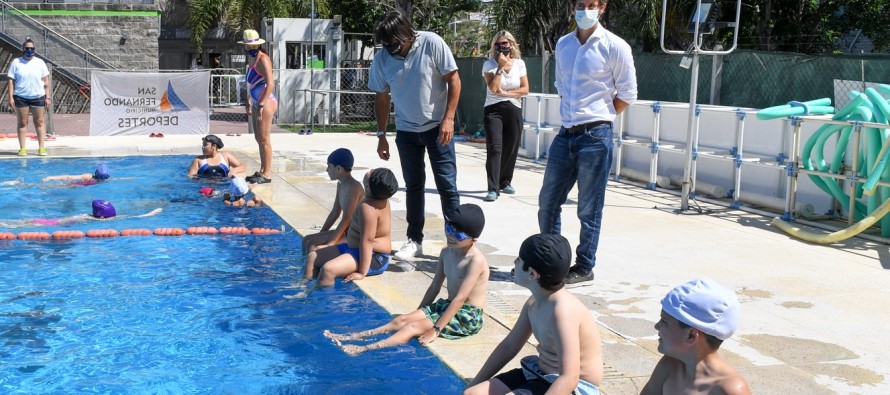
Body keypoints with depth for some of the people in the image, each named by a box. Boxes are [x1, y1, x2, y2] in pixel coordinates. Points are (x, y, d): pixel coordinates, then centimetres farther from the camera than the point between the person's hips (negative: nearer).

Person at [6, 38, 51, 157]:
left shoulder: (40, 62, 6)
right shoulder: (16, 62, 3)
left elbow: (46, 82, 6)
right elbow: (11, 81, 1)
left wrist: (48, 97, -1)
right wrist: (11, 98, -6)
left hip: (38, 97, 1)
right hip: (21, 97, 0)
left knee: (40, 122, 1)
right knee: (22, 123, 3)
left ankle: (41, 148, 4)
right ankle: (22, 148, 7)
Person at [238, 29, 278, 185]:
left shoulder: (263, 59, -13)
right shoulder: (251, 58, 15)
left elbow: (270, 83, -22)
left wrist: (261, 105, -25)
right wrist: (249, 102, 21)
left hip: (266, 102, -9)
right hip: (256, 102, 9)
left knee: (264, 139, -6)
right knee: (259, 138, 14)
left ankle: (266, 174, 0)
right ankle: (262, 171, 23)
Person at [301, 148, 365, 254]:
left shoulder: (354, 187, -20)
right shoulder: (341, 185, 10)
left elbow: (346, 219, -25)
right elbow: (335, 213, 17)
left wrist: (329, 244, -26)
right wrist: (320, 235, 15)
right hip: (345, 232, 10)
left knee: (312, 244, -19)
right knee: (306, 239, 9)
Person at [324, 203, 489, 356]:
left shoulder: (476, 260, -22)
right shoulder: (446, 252, 4)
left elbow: (460, 298, -25)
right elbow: (434, 287, 11)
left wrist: (436, 329, -26)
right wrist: (419, 313, 9)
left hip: (467, 317, -8)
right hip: (446, 306, 8)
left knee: (413, 327, -21)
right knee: (402, 320, -7)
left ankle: (364, 349, -33)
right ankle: (354, 336, -12)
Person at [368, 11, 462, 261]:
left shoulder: (432, 44, -16)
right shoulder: (382, 59, -7)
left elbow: (454, 80, -11)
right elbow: (381, 98, 5)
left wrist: (448, 119, -16)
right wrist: (381, 135, 5)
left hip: (437, 127, -3)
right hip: (406, 131, 3)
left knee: (447, 184, -2)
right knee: (413, 186, 10)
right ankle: (415, 240, 19)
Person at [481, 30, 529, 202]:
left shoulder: (519, 63, 6)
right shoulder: (489, 64, -2)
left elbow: (525, 89, 2)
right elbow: (492, 87, -15)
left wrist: (505, 93, -9)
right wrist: (501, 67, -16)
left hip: (514, 110, 3)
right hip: (494, 110, -3)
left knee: (511, 149, 7)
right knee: (494, 148, -13)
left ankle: (505, 182, 27)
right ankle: (493, 189, -17)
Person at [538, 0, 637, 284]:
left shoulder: (614, 47, -7)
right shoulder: (563, 45, 10)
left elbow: (627, 95, -2)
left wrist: (597, 118, 2)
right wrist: (571, 113, 12)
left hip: (595, 136, -6)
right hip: (566, 134, 6)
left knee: (589, 209, 2)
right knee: (547, 202, 10)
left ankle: (584, 268, 15)